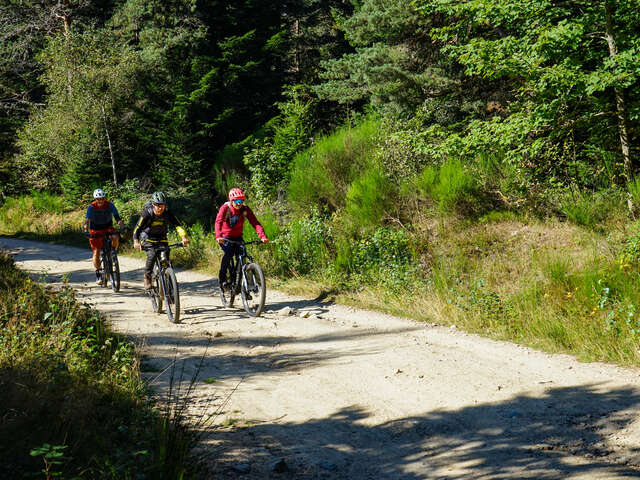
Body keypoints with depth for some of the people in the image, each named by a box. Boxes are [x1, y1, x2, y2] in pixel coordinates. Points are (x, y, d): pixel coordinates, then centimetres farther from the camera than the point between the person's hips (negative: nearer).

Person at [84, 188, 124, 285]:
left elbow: (117, 217, -20)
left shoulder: (110, 205, -14)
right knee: (96, 252, -8)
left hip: (108, 227, 1)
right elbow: (87, 220, -25)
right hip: (95, 230, -1)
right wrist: (86, 230, -43)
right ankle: (98, 274, 6)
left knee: (115, 237, -32)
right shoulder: (92, 207, -18)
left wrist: (122, 226, -37)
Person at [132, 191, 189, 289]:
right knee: (152, 255, -28)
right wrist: (136, 242, -45)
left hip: (162, 238, 3)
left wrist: (184, 237, -40)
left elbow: (178, 224, -23)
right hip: (147, 238, -3)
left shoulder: (167, 213, -18)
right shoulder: (147, 213, -25)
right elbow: (137, 228, -28)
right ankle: (147, 277, -8)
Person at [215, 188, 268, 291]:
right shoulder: (225, 208, -19)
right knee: (229, 252, -29)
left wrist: (263, 236, -37)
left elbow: (255, 222, -21)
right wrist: (218, 236, -51)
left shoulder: (245, 209, -12)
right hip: (224, 238, -3)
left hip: (237, 237, 3)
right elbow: (218, 222, -33)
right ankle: (222, 278, -14)